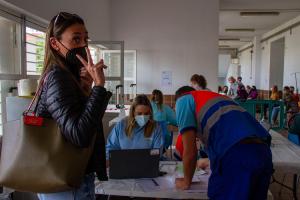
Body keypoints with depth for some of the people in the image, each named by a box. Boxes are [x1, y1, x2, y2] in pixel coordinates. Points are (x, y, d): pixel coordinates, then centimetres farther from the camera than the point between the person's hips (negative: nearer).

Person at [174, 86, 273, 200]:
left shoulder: (183, 100, 13)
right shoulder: (216, 97, 34)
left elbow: (190, 151, 5)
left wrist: (186, 182, 23)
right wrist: (210, 161, 58)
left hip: (237, 156, -8)